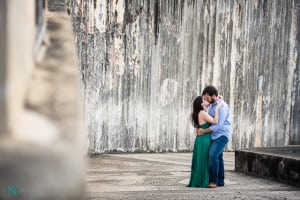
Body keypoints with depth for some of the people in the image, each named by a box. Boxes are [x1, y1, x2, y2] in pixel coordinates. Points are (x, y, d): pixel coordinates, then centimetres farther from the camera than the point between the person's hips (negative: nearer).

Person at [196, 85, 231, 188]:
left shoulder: (222, 106, -16)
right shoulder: (211, 106, 13)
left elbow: (218, 125, -21)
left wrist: (204, 131, -17)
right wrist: (200, 128, -5)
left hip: (221, 135, -9)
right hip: (214, 136, 9)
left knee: (213, 155, -22)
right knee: (218, 157, 11)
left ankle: (213, 180, -14)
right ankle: (220, 181, 18)